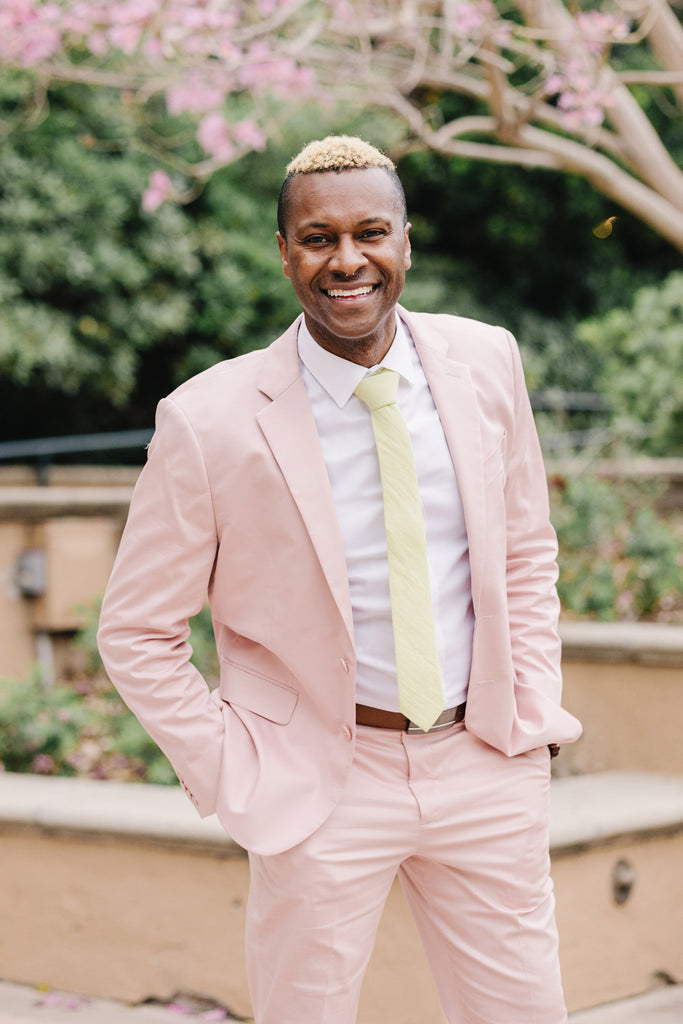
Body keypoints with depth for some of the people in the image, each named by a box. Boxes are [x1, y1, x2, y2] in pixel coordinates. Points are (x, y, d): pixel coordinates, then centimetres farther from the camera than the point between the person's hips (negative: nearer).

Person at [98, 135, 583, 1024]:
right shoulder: (211, 420, -14)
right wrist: (238, 779, -8)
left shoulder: (485, 361, -1)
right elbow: (137, 634, -5)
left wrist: (533, 714, 4)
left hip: (485, 762, 3)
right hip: (324, 781, -3)